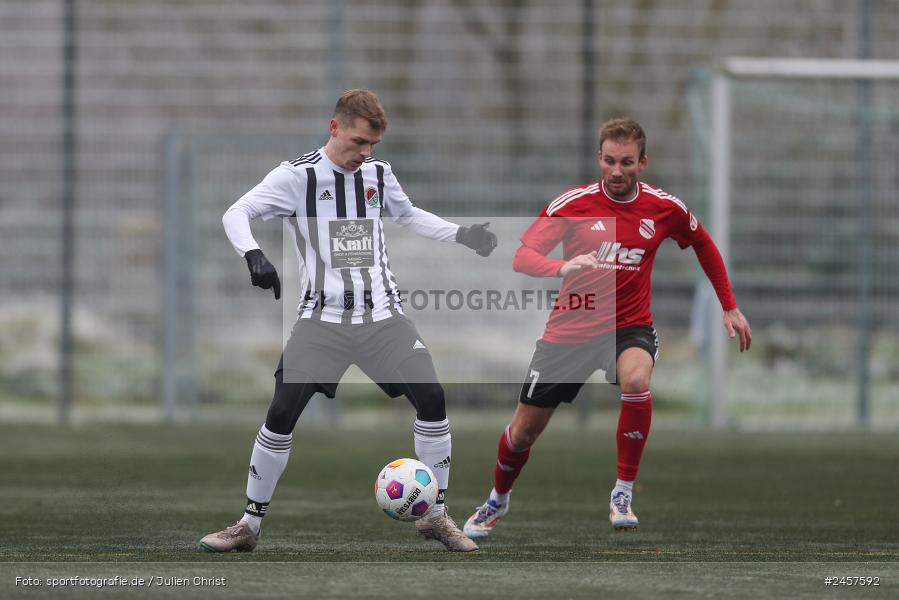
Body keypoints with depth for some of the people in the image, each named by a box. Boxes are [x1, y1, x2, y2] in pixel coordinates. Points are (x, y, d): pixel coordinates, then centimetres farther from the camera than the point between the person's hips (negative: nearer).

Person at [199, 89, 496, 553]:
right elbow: (236, 214, -11)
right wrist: (252, 255, -30)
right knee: (282, 412, -13)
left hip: (382, 315, 3)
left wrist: (460, 235, 14)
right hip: (323, 318, -3)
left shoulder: (378, 174, 7)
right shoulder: (297, 176, -7)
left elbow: (408, 216, 26)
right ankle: (250, 525, 2)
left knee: (432, 399, -11)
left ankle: (434, 516, 5)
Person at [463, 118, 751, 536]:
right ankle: (497, 500, 38)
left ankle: (623, 493, -20)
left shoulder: (665, 208, -5)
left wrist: (730, 307, 15)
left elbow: (704, 246, 15)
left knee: (637, 380, -36)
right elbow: (522, 257, -18)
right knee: (523, 431, 6)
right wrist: (562, 267, -39)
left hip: (629, 326, 0)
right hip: (570, 328, 0)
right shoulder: (572, 204, -11)